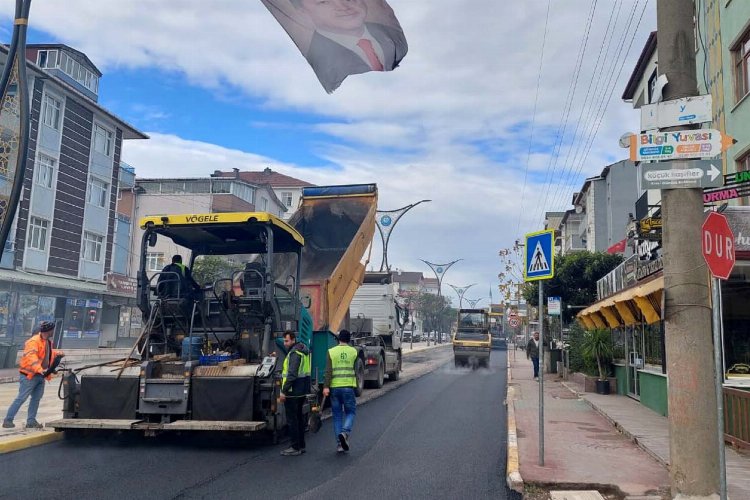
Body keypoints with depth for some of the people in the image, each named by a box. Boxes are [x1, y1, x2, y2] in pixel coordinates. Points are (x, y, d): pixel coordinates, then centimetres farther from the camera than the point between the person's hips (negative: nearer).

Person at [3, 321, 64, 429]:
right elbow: (31, 357, -32)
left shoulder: (48, 342, 13)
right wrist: (40, 370, -44)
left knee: (36, 398, 9)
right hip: (29, 375, -9)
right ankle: (8, 420, 3)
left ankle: (31, 421, 16)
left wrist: (58, 354, 14)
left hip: (41, 376, 9)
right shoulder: (34, 341, -18)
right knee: (21, 398, -5)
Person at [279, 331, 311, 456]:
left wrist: (284, 391, -22)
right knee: (299, 417, 16)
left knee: (292, 419, -5)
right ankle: (301, 446, 22)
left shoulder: (294, 353, -17)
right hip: (302, 390, 10)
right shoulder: (303, 350, 15)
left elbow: (292, 374, -24)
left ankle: (295, 448, -2)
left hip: (293, 391, -10)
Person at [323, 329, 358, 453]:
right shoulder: (353, 351, 3)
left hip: (334, 387, 1)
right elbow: (356, 370, 8)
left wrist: (326, 386, -12)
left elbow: (328, 371, -8)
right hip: (348, 386, -1)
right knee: (350, 412, 11)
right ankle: (345, 432, -16)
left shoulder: (331, 352, 1)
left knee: (337, 415, 9)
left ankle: (339, 444, 8)